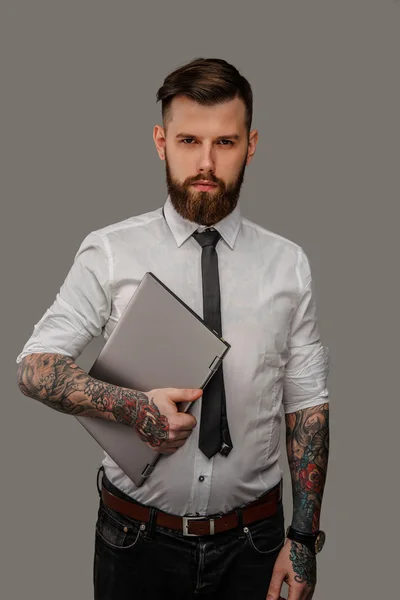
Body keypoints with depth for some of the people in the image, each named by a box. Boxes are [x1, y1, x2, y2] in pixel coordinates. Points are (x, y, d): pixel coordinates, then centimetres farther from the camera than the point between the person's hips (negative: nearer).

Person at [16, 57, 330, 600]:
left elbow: (307, 406, 0)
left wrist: (303, 538, -4)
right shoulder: (109, 253, -7)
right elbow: (34, 367, -7)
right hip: (137, 540, -1)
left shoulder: (288, 264, -2)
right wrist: (133, 406, -24)